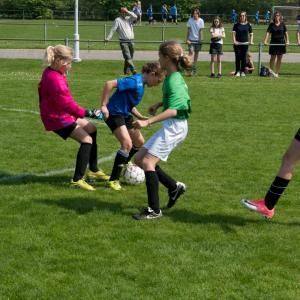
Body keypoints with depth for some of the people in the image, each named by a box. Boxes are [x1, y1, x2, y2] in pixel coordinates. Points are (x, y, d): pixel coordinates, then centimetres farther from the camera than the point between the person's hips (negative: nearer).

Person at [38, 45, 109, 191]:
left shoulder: (50, 72, 3)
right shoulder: (55, 79, -29)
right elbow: (68, 103, -29)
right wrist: (87, 113, -25)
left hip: (62, 113, 11)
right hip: (58, 119, -11)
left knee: (91, 129, 18)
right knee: (87, 140, -15)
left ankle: (93, 170, 28)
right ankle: (77, 180, -9)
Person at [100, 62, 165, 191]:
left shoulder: (141, 83, 9)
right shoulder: (135, 81, -21)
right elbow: (109, 84, -29)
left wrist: (141, 117, 8)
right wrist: (103, 106, -27)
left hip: (125, 114, 10)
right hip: (114, 113, -10)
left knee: (139, 142, 18)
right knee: (127, 144, -21)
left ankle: (124, 164, 42)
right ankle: (113, 180, -14)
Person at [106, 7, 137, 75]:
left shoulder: (129, 18, 14)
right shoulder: (118, 20, 2)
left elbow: (135, 17, -3)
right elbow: (113, 30, -2)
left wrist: (128, 12, -3)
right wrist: (108, 38, -10)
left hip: (131, 41, 5)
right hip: (123, 42, -5)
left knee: (130, 57, 7)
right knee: (128, 57, -15)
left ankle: (126, 71, 16)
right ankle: (133, 69, -25)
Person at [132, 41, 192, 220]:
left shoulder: (173, 80, -19)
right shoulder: (174, 77, 11)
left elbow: (173, 110, -30)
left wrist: (148, 122, -36)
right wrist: (158, 104, 30)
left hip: (175, 126, -10)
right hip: (171, 127, 10)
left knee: (147, 162, -15)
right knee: (139, 159, 10)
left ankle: (154, 210, -11)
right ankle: (174, 187, 18)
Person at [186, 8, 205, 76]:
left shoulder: (201, 21, -2)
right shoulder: (190, 20, -2)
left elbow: (201, 31, -2)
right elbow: (189, 30, 0)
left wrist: (201, 39, -7)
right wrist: (187, 39, -5)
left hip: (198, 40, 1)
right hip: (191, 39, -1)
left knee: (196, 53, 8)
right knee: (191, 52, -12)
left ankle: (194, 67, 18)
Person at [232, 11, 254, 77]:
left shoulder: (248, 25, 5)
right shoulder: (236, 25, 2)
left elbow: (251, 34, 9)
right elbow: (233, 33, -2)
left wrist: (251, 41, -5)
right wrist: (234, 41, -16)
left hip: (245, 43, 1)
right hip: (237, 43, -1)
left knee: (243, 57, 5)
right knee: (238, 57, -2)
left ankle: (243, 71, 12)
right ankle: (237, 71, 2)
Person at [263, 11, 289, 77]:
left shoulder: (282, 24, 3)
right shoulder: (271, 24, -1)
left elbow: (286, 33, 4)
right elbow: (268, 33, -9)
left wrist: (287, 41, -9)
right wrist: (265, 41, -22)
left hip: (281, 43, 2)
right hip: (273, 43, -1)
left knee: (279, 59, 5)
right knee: (273, 58, 0)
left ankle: (276, 73, 13)